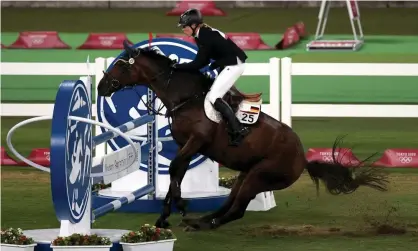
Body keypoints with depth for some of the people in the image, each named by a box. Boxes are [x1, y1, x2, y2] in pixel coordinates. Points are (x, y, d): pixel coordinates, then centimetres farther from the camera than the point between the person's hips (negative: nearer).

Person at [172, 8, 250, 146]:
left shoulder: (205, 37, -20)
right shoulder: (204, 34, 10)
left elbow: (199, 63, -18)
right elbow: (204, 61, 13)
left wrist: (179, 66, -8)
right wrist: (182, 66, 4)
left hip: (234, 64, -10)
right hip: (228, 64, 10)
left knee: (213, 97, -14)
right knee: (214, 95, 14)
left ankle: (238, 130, -17)